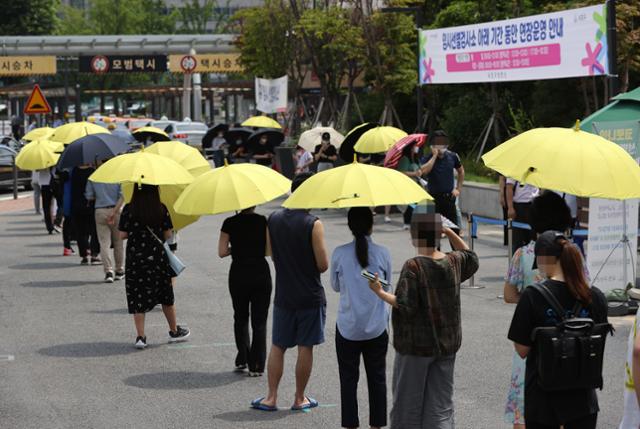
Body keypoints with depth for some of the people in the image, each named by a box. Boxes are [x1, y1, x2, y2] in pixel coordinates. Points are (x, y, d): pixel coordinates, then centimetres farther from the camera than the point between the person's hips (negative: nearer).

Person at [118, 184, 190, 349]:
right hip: (158, 257, 1)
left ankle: (140, 337, 1)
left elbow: (123, 235, -7)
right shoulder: (161, 209, -6)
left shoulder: (128, 210, -8)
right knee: (166, 296, 16)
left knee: (137, 298, 6)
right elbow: (167, 234, -2)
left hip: (135, 259, -1)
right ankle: (174, 332, 27)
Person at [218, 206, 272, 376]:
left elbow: (222, 252, -5)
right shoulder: (264, 222, -6)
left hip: (238, 275, 1)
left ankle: (242, 360, 14)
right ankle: (256, 366, 4)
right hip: (260, 274, -1)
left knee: (240, 318, 19)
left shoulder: (230, 223, -3)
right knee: (259, 321, 7)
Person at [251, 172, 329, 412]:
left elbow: (272, 255, 9)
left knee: (278, 347, 12)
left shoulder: (273, 220, 0)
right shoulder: (313, 225, -16)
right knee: (305, 348, 7)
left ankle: (271, 398, 12)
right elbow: (323, 265, -15)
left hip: (283, 295, 4)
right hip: (310, 296, -4)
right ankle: (300, 399, 15)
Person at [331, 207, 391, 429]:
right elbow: (387, 285, 6)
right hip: (376, 327, 1)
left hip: (348, 327, -1)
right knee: (377, 377, 12)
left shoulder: (340, 254, -9)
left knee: (348, 378, 9)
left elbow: (335, 286, 4)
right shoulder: (382, 253, -8)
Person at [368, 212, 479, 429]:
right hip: (447, 344, 5)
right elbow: (471, 258, 24)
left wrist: (380, 292, -10)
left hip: (416, 345, -5)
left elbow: (405, 306, -21)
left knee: (407, 405, 8)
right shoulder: (454, 261, 1)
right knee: (441, 408, 9)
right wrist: (450, 232, 18)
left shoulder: (413, 266, -17)